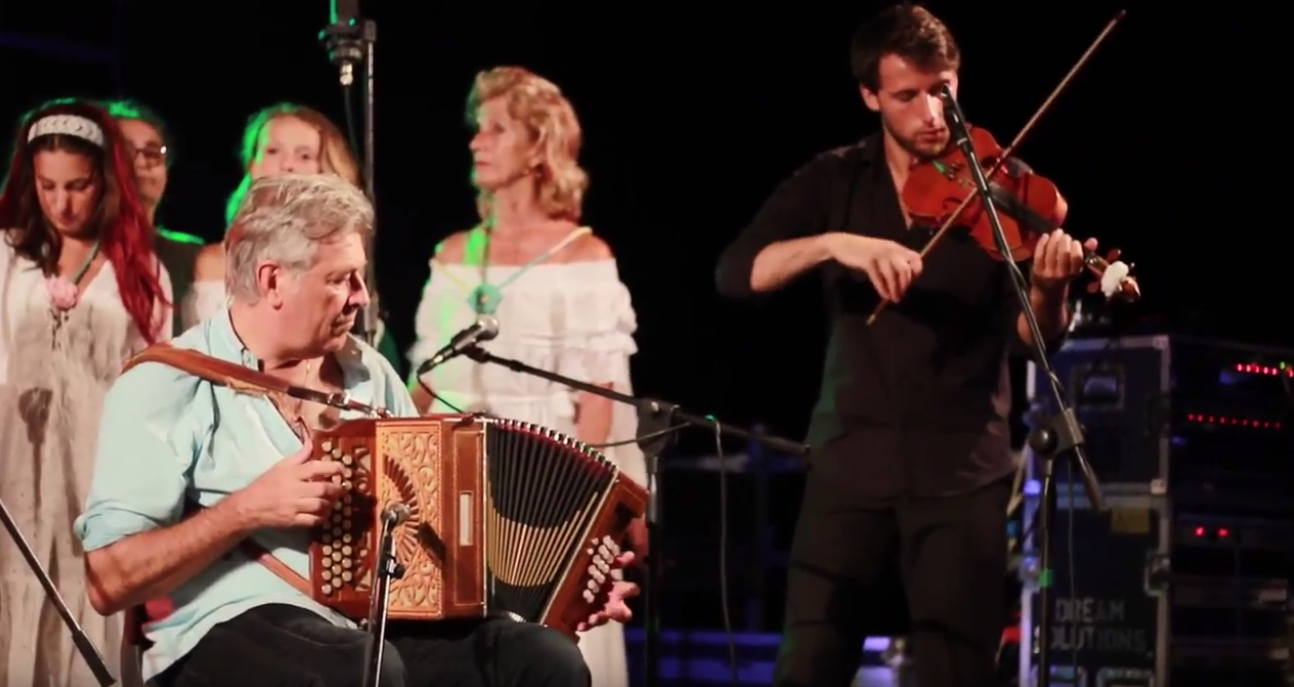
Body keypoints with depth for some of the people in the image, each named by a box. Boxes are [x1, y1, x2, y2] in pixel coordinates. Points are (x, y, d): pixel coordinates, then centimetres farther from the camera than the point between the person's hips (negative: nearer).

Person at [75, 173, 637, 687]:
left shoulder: (368, 372, 16)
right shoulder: (167, 386, -3)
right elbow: (109, 582, -9)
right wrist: (248, 509, -18)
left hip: (387, 623, 6)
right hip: (235, 634, -6)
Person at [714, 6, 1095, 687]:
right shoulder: (834, 181, 5)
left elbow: (1031, 338, -7)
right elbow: (735, 272, -8)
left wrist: (1047, 289, -30)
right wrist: (835, 243, -23)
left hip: (961, 467, -1)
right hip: (851, 460, 2)